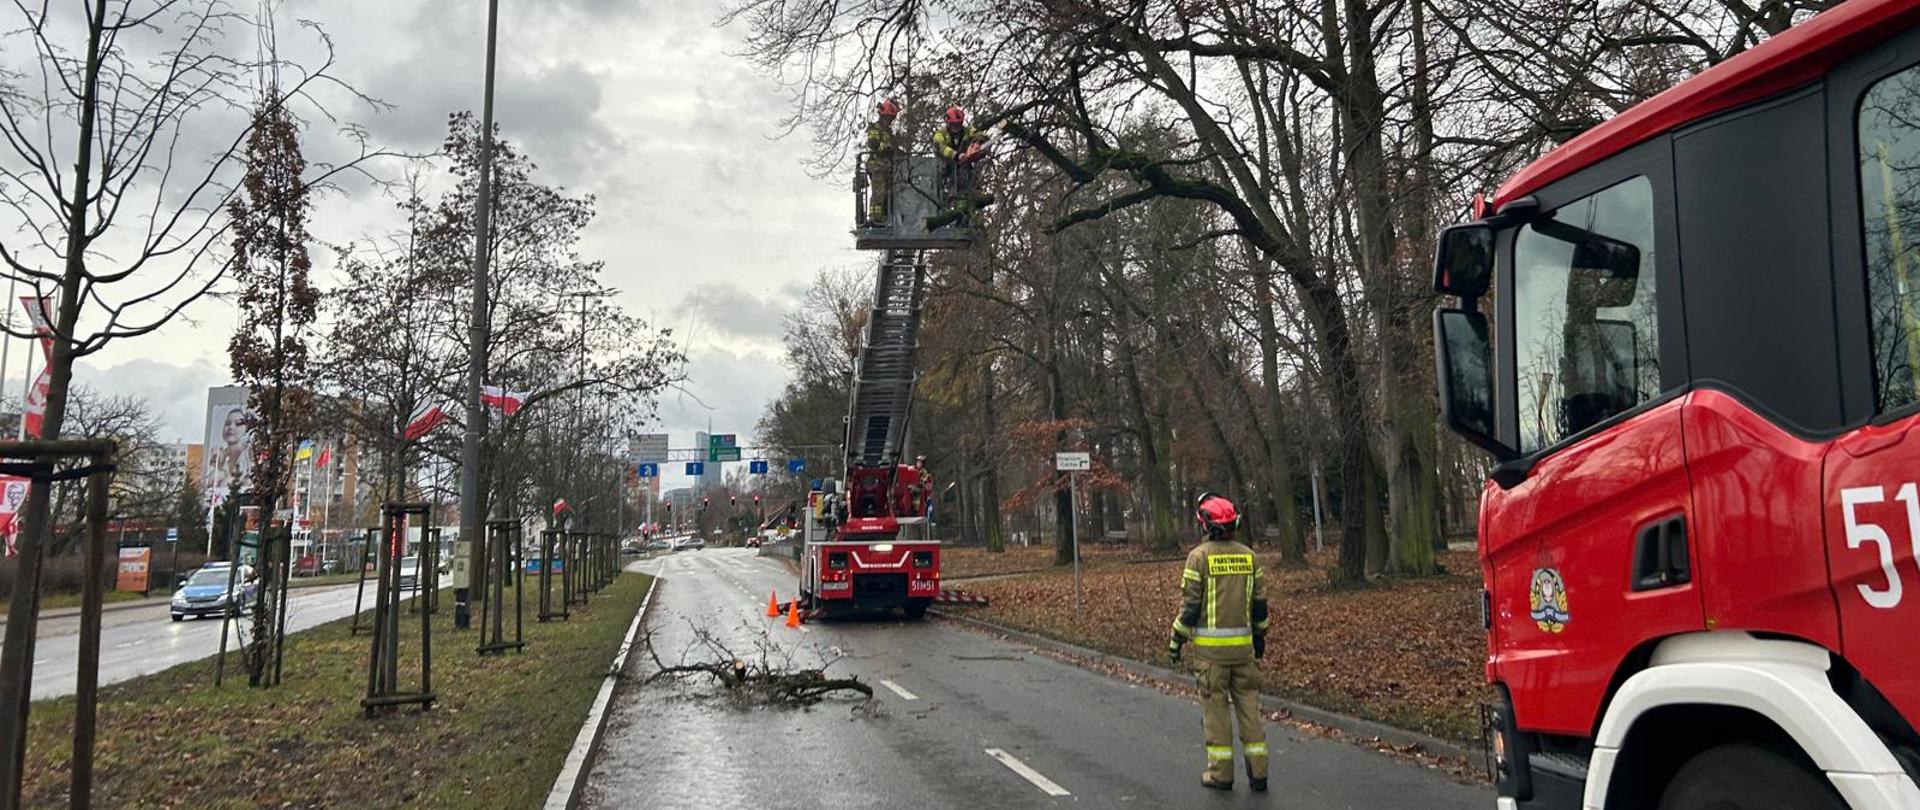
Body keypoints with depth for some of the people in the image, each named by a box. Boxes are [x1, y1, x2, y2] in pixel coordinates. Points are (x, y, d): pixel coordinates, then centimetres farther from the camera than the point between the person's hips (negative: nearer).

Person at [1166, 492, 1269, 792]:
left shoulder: (1199, 556, -10)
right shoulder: (1248, 555, 5)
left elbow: (1189, 604, -11)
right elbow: (1259, 602, 9)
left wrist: (1176, 641, -2)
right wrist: (1260, 636, 21)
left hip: (1210, 644, -4)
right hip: (1243, 643, 4)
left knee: (1215, 705, 4)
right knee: (1248, 703, 10)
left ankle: (1221, 773, 8)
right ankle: (1258, 771, 12)